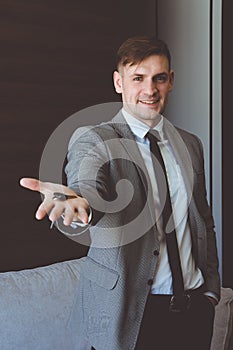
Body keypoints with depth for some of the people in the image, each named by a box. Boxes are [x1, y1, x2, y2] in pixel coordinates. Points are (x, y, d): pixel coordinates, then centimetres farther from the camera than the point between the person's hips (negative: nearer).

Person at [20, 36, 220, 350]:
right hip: (129, 312, -4)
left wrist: (211, 289, 11)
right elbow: (88, 187, -30)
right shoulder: (92, 140, -9)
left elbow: (204, 223, 14)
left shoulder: (190, 144, 8)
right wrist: (75, 202, -52)